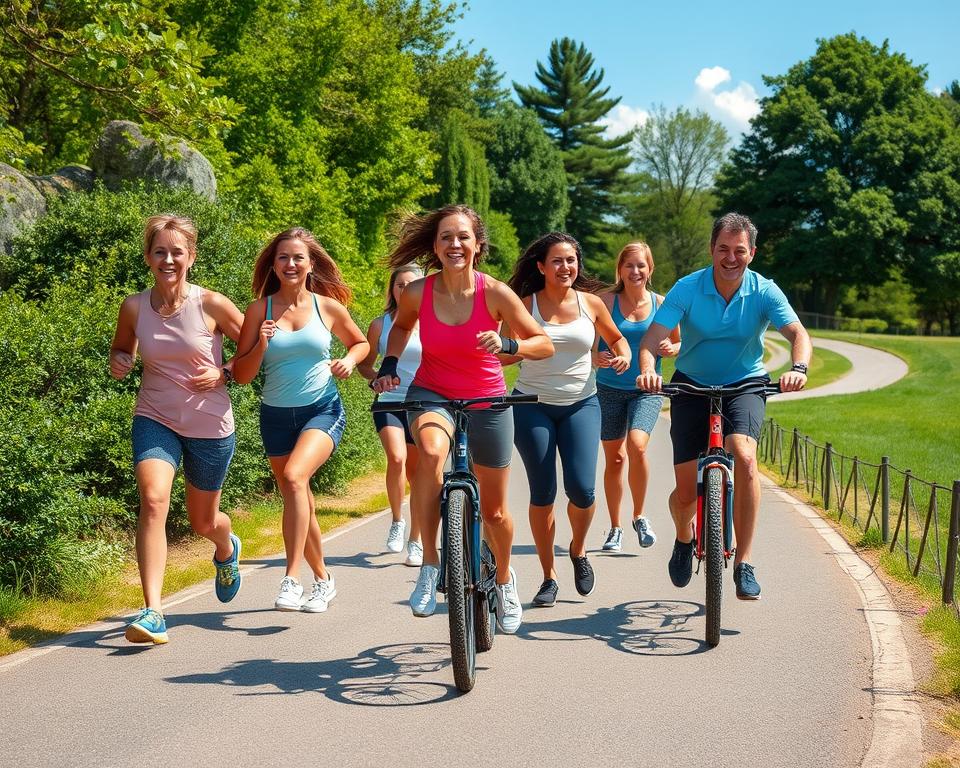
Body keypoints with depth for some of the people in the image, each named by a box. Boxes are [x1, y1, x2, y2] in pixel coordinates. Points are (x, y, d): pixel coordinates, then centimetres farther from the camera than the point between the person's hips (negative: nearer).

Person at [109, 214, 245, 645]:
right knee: (153, 499, -25)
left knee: (203, 521, 15)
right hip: (155, 420, 1)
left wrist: (224, 373, -14)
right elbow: (121, 348, 15)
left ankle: (227, 549, 54)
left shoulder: (211, 304, -12)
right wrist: (118, 363, -7)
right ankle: (152, 612, -27)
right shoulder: (134, 307, -4)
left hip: (210, 426, -1)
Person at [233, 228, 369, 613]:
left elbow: (361, 342, 16)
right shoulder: (259, 310, -2)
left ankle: (292, 578, -27)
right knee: (298, 501, 11)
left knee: (295, 476, -29)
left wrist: (349, 360, -5)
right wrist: (260, 345, -18)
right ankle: (323, 578, 32)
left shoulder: (328, 306, -1)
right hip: (276, 415, 3)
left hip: (323, 410, -3)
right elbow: (241, 375, -1)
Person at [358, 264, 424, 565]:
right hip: (389, 403, 0)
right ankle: (397, 521, -4)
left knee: (417, 474, 5)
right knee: (396, 458, -25)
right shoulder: (380, 324, 4)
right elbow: (365, 363, 13)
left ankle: (415, 542, 18)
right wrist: (377, 377, -7)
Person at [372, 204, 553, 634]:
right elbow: (402, 325, 11)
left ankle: (504, 579, 42)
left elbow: (544, 344, -10)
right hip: (432, 394, 0)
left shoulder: (495, 293, -17)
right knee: (430, 451, -37)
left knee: (494, 511, 10)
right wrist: (389, 365, -4)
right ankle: (430, 565, -25)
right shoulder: (417, 292, -13)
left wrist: (506, 345, -28)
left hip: (486, 402, 1)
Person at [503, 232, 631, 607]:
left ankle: (579, 549, 20)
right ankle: (548, 578, 13)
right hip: (532, 406, -1)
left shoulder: (591, 303, 2)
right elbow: (504, 355, -3)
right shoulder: (526, 305, -3)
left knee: (582, 488, -12)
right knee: (542, 494, -1)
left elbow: (616, 338, 18)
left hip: (581, 405, 1)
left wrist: (623, 356, -2)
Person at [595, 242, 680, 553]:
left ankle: (639, 516, -1)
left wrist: (671, 348, -10)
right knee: (614, 458, 6)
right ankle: (615, 528, 21)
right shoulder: (607, 301, -4)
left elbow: (678, 342, 13)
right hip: (610, 389, 0)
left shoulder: (660, 304, 0)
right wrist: (596, 357, -29)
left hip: (647, 389, 0)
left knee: (637, 445, -21)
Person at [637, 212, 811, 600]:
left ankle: (743, 564, -20)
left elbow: (798, 334, -22)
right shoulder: (688, 289, -14)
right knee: (686, 493, -2)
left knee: (744, 456, -30)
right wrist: (648, 371, -43)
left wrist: (798, 369, -44)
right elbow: (652, 338, -22)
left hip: (745, 385, 0)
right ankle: (684, 539, 36)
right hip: (692, 385, 0)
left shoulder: (765, 292, -12)